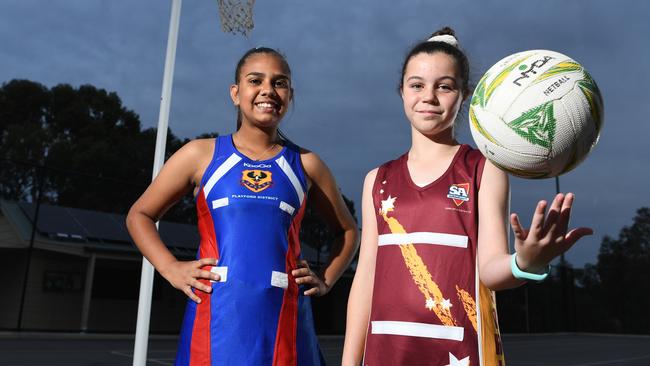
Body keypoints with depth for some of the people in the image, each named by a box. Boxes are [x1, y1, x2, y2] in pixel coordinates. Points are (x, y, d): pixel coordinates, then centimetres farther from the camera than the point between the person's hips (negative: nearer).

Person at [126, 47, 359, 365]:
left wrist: (325, 280, 6)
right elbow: (139, 215, 13)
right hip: (215, 313, -1)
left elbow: (347, 230, 21)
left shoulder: (305, 165, 9)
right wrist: (171, 269, 0)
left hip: (283, 317, 1)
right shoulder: (201, 155, 6)